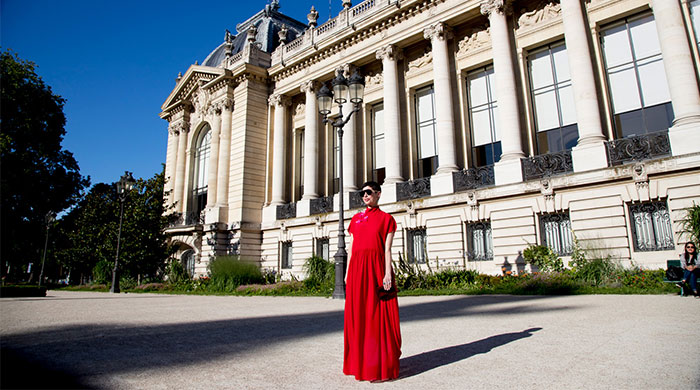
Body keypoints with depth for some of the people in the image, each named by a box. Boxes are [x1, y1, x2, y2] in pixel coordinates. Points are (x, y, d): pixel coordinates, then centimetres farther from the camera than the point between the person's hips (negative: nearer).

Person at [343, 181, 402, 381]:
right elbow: (351, 247, 16)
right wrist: (347, 272, 10)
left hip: (376, 267, -5)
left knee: (378, 315, -2)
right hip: (357, 267, 5)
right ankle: (360, 362, 19)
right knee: (357, 314, 7)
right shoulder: (356, 219, 17)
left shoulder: (386, 219, 5)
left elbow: (387, 249, -3)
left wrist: (388, 274, -12)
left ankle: (381, 366, 8)